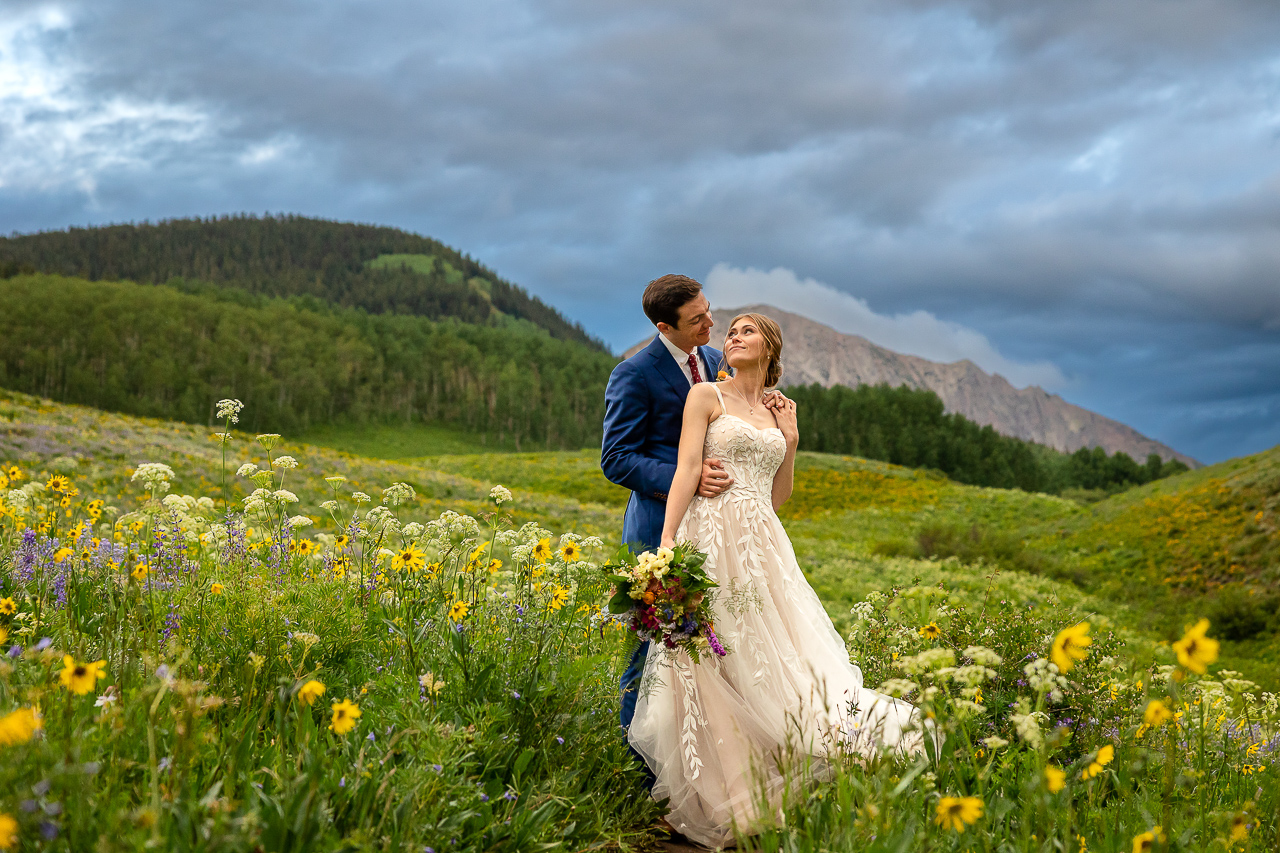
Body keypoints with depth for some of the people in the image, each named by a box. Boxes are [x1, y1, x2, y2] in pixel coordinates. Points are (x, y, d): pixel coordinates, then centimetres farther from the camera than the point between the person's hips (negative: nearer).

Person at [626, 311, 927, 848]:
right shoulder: (707, 396, 4)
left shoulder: (776, 415, 19)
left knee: (776, 658, 1)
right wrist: (666, 545, -16)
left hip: (763, 543, 5)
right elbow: (686, 472, -6)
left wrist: (790, 445, 8)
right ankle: (718, 796, 2)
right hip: (713, 537, -5)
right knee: (718, 667, -5)